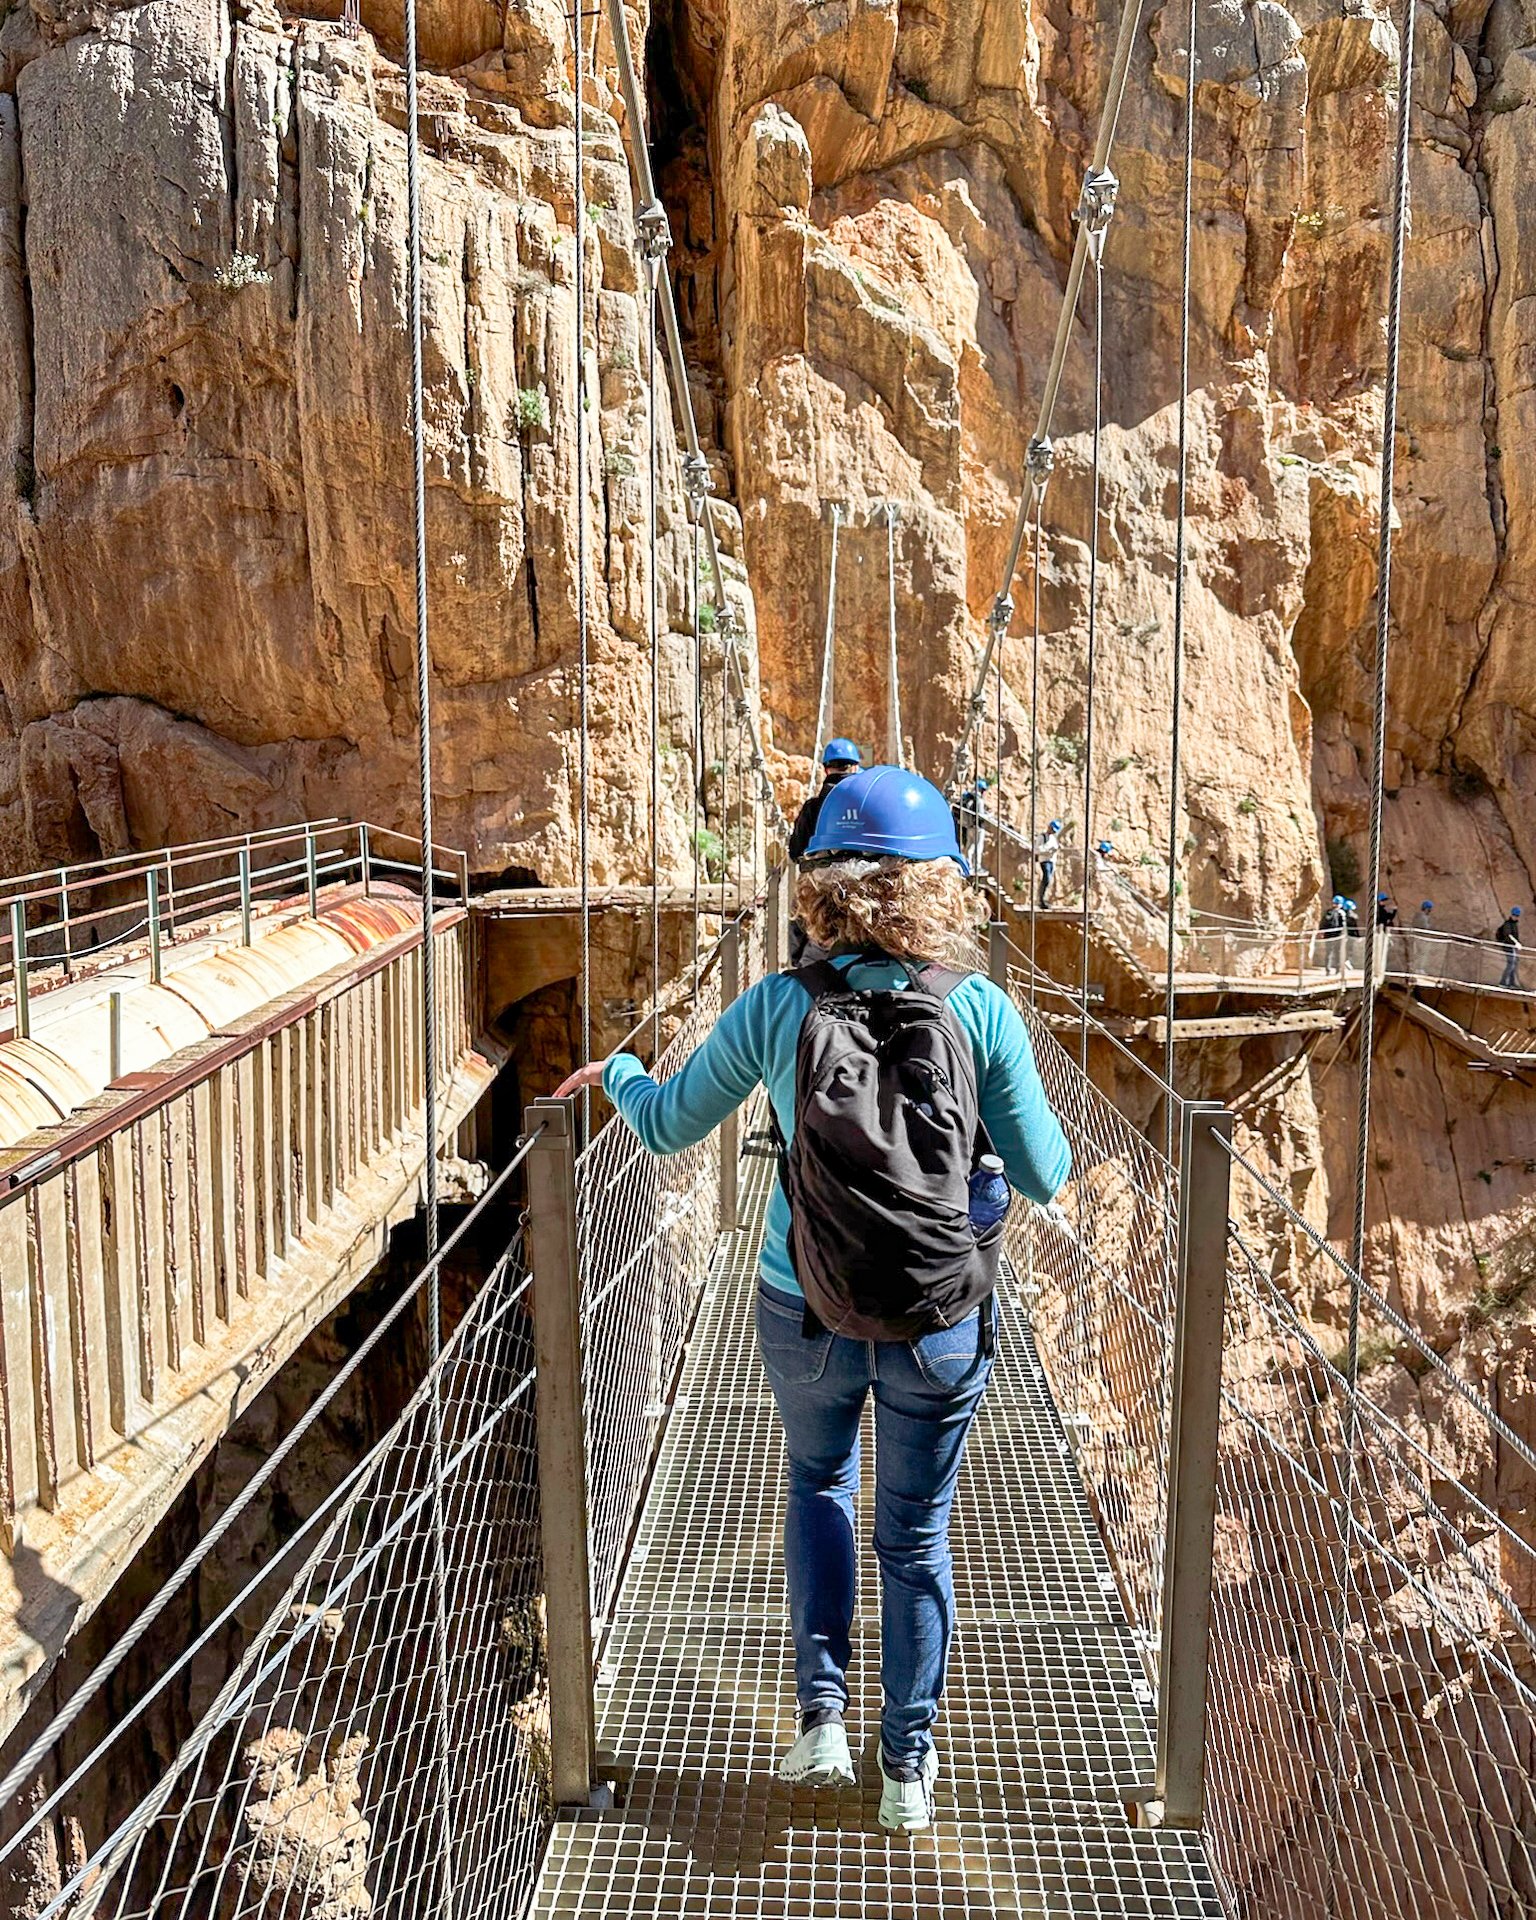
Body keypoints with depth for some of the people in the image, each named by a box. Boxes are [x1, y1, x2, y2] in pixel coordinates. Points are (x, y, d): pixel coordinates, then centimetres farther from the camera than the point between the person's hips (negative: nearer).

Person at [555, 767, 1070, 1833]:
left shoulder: (775, 1006, -12)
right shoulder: (980, 1009, -13)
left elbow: (669, 1125, 1)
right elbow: (1044, 1175, -6)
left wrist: (613, 1072, 22)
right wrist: (1048, 1132, 16)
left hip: (804, 1314, 1)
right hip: (942, 1323, 0)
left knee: (820, 1481, 31)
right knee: (917, 1533, 21)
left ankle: (822, 1712, 29)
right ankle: (909, 1765, 35)